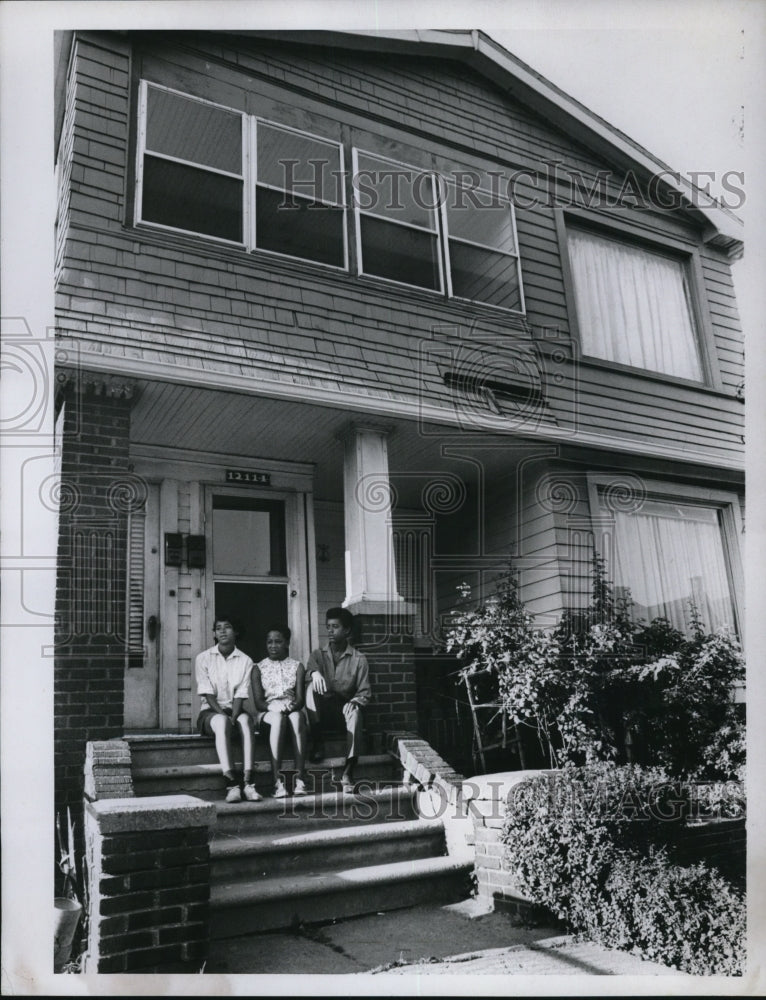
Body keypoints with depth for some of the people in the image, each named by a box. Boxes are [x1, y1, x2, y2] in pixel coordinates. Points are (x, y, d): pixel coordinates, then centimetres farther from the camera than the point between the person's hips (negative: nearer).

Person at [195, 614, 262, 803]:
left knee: (245, 719, -34)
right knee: (221, 722, -36)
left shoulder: (245, 661, 7)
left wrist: (233, 717, -20)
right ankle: (231, 785, -43)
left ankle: (248, 783, -41)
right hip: (211, 711, -1)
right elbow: (207, 693, -5)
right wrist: (223, 714, -19)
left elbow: (241, 694, -2)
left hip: (234, 711, 1)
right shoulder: (203, 658, 4)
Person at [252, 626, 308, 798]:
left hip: (293, 710, 1)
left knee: (297, 718, -36)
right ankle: (278, 780, -43)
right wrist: (273, 707, -19)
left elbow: (300, 698, 3)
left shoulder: (297, 666, 14)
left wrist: (293, 705, -20)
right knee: (278, 718, -37)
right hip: (268, 711, 0)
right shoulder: (259, 668, 12)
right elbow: (258, 701, 1)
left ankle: (299, 778, -41)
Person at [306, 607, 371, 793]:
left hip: (345, 707, -1)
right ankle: (317, 742, -25)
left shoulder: (359, 659, 5)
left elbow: (365, 692, 1)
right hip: (322, 711, 1)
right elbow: (311, 666, -14)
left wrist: (354, 701, -22)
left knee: (354, 713, -37)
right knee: (313, 686, -28)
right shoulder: (318, 654, 10)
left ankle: (348, 773, -41)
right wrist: (315, 673, -39)